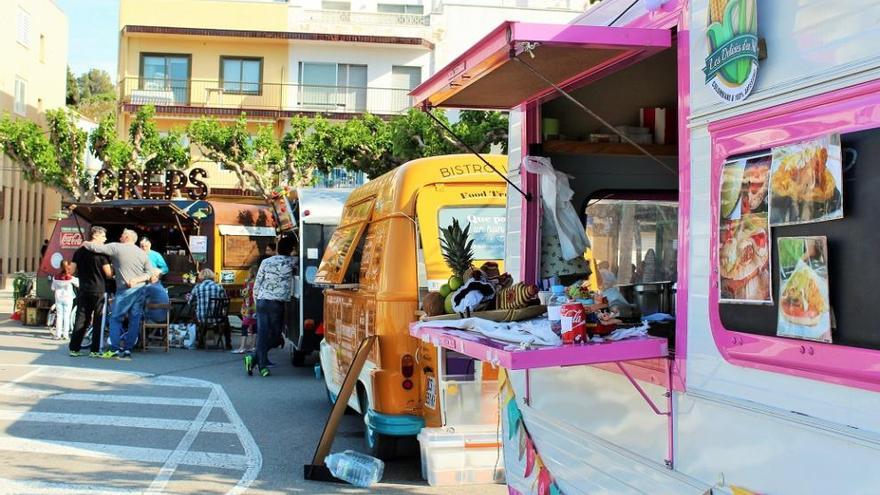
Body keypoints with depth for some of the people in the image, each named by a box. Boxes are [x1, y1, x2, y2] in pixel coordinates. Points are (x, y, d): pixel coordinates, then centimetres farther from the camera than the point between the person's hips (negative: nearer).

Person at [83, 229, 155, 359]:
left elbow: (96, 248, -5)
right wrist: (137, 280, -2)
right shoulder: (142, 253, 12)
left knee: (115, 319, 2)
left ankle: (115, 349, -4)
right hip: (140, 290, 5)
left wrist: (85, 244, 13)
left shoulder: (116, 247, -2)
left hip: (125, 290, -5)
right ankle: (127, 350, 8)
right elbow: (150, 272, 6)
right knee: (135, 320, 6)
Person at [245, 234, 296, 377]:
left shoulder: (266, 262, 5)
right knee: (274, 334, 8)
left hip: (262, 301, 3)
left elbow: (257, 283, 7)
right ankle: (255, 358, -1)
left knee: (262, 333, 2)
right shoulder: (291, 262, -2)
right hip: (277, 304, -3)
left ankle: (262, 365, -5)